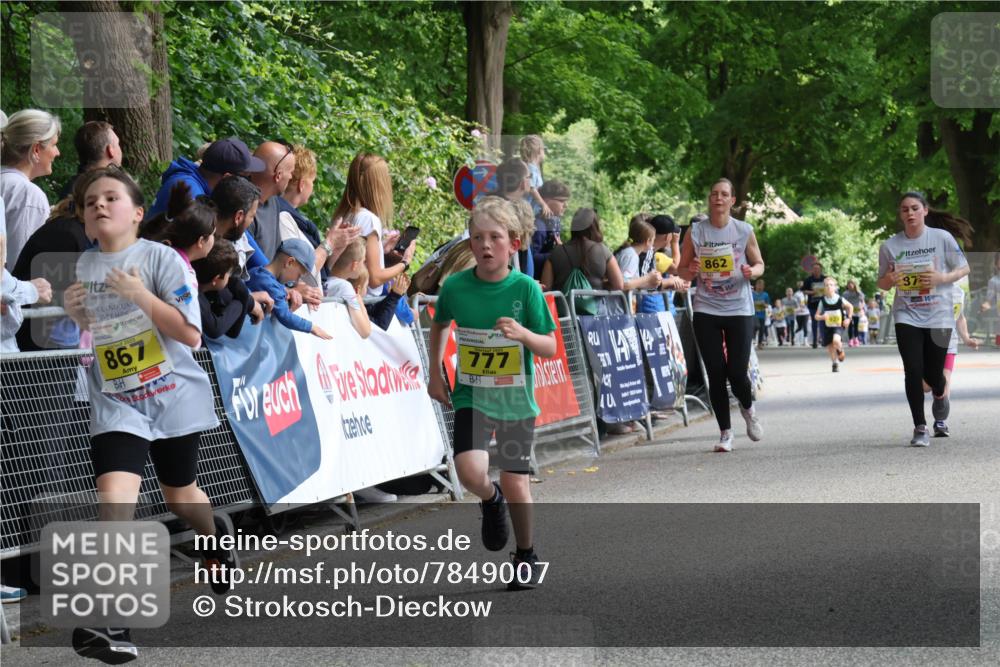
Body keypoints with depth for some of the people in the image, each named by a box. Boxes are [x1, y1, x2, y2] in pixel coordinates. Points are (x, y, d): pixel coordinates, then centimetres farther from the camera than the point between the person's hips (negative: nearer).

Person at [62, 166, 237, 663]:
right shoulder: (81, 268, 1)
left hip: (174, 396, -1)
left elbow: (190, 334, -16)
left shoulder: (160, 258, -11)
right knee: (114, 493, -21)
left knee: (179, 497, 18)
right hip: (114, 402, 1)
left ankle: (215, 536, 55)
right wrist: (74, 316, -11)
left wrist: (140, 295, -25)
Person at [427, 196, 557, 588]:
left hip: (516, 399, -1)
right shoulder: (455, 287, -6)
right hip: (471, 396, 1)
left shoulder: (525, 288, -10)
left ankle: (526, 556, 26)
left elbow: (550, 348, -7)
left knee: (516, 485, 1)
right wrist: (435, 372, 14)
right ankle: (491, 501, 16)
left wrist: (523, 333, -27)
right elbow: (439, 324, 16)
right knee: (470, 471, -21)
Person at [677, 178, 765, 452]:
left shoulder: (744, 231, 0)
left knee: (737, 373, -6)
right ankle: (725, 433, 11)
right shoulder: (695, 232, 1)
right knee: (715, 373, -2)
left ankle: (748, 408, 28)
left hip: (739, 309, -1)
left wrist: (752, 271, -15)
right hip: (706, 310, 1)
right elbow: (682, 271, 7)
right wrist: (690, 271, -16)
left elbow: (759, 264, 8)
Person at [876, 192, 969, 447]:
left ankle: (940, 395, 42)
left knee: (933, 374, 4)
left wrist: (942, 277, -17)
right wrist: (889, 280, -15)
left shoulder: (942, 238, -4)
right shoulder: (890, 246, 0)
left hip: (939, 316, -1)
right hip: (907, 316, 1)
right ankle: (920, 428, -1)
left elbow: (964, 268, 3)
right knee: (913, 371, -10)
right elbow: (882, 283, 10)